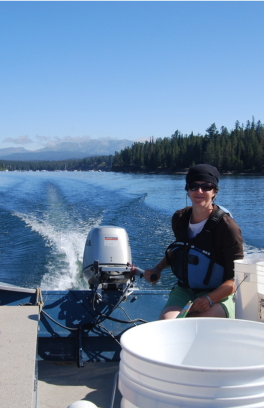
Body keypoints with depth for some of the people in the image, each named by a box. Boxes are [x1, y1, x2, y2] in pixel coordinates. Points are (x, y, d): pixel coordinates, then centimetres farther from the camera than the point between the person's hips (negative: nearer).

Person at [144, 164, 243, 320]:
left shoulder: (227, 226, -15)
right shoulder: (179, 219, 3)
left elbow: (236, 279, -14)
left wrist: (209, 299, -27)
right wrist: (158, 269, 13)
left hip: (219, 296, -4)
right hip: (184, 290, 4)